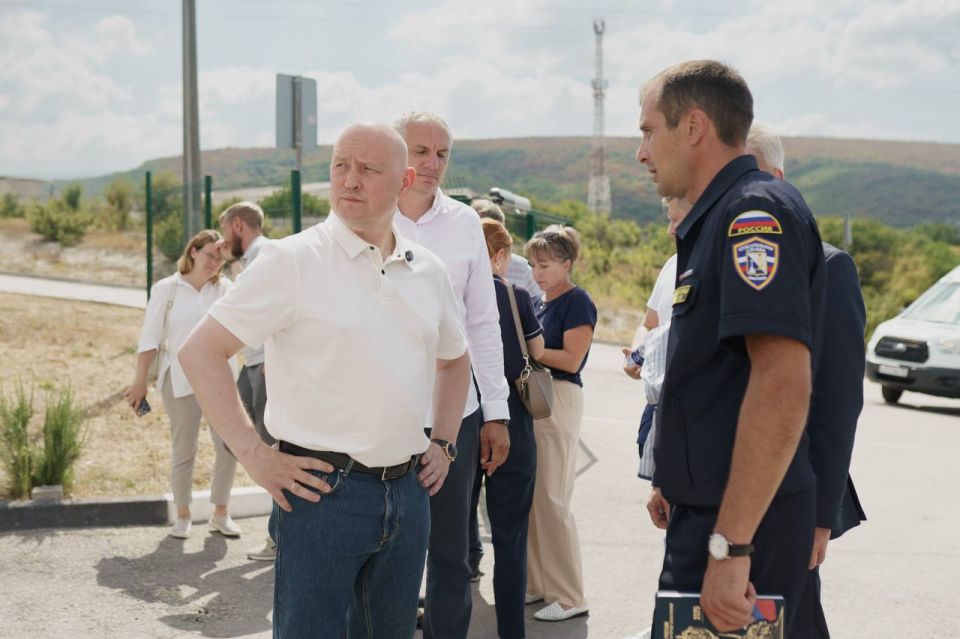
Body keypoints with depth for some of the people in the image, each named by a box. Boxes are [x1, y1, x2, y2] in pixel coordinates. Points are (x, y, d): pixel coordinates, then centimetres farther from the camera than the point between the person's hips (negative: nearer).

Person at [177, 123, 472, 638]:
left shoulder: (428, 271, 10)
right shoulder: (292, 260, -7)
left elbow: (453, 360, 27)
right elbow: (201, 351, -9)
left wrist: (443, 443, 14)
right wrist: (254, 456, -13)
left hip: (407, 493, 6)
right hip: (323, 490, -5)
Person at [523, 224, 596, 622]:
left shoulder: (577, 302, -8)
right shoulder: (541, 303, 15)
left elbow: (571, 359, -16)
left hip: (559, 399, -8)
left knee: (552, 499, -7)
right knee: (529, 496, 10)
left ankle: (570, 597, 0)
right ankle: (537, 583, 20)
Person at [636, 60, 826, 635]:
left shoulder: (756, 211, -17)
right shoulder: (715, 221, 15)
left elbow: (783, 383, -28)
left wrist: (730, 545, -29)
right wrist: (675, 483, 25)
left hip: (740, 524, -10)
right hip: (705, 512, 10)